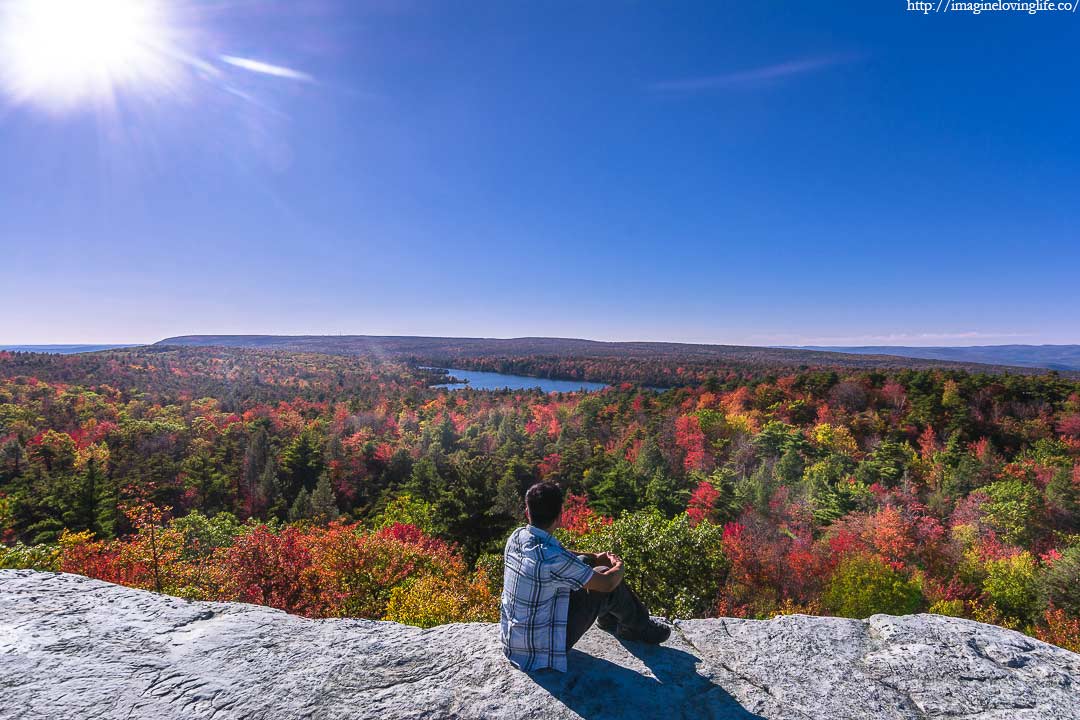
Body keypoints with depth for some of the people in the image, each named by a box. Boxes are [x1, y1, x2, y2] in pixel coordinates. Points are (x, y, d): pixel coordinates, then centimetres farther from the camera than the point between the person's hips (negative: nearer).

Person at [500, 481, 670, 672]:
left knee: (584, 562, 14)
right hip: (540, 650, -7)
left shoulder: (517, 537, -7)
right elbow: (607, 583, -18)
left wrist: (595, 557, 11)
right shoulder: (551, 557, -31)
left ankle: (608, 619, 36)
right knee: (604, 575, -1)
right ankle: (639, 627, 24)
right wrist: (619, 567, 3)